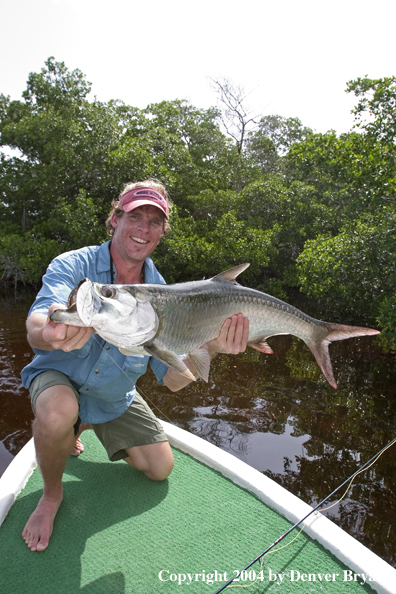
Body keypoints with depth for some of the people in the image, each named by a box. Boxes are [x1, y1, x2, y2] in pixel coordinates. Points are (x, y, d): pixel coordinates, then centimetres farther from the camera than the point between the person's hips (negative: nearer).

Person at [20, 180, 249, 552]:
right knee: (58, 411, -38)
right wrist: (54, 334, -66)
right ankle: (51, 494, -3)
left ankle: (79, 427, 28)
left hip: (115, 397, 4)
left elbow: (172, 379, -17)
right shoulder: (74, 266, -22)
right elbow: (35, 329, -41)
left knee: (160, 469, 7)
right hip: (58, 378, -4)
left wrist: (212, 348, -37)